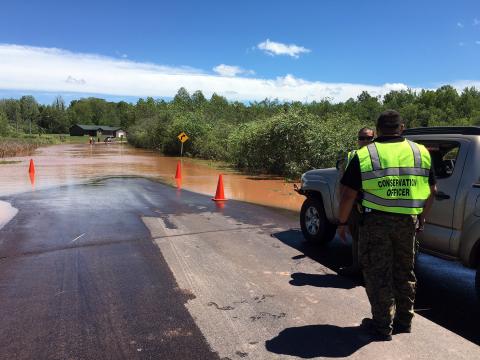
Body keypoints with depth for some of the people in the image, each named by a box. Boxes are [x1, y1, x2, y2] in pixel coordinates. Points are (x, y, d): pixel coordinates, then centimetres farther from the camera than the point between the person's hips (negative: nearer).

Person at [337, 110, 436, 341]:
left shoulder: (364, 155, -6)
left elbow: (348, 195, -8)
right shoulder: (420, 152, 5)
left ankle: (382, 326, 17)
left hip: (376, 221, -4)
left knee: (378, 274, 8)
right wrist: (422, 218, 24)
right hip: (408, 222, 4)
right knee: (404, 272, 19)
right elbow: (431, 191, 11)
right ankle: (404, 321, 32)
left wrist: (342, 222, 5)